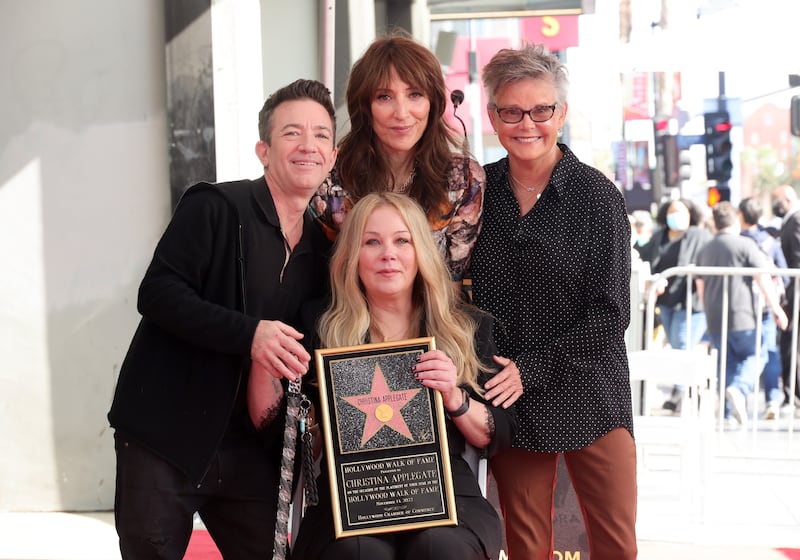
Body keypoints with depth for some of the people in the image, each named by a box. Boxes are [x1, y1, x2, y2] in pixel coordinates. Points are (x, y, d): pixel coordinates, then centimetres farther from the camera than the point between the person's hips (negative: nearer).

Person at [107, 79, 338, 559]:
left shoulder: (321, 248, 11)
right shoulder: (215, 207, -7)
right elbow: (158, 294, -15)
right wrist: (249, 333, -25)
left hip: (252, 448, 5)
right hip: (168, 436, -5)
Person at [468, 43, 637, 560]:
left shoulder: (597, 196, -7)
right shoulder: (477, 191, 3)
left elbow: (610, 316, -10)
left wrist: (528, 369, -14)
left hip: (589, 395, -2)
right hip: (510, 402, 2)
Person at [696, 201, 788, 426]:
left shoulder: (704, 251, 13)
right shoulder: (745, 245, -6)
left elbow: (700, 287, 19)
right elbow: (763, 279, -10)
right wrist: (776, 308, -6)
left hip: (715, 321, 5)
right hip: (742, 317, -5)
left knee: (727, 362, 14)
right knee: (752, 356, 8)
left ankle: (729, 412, 10)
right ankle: (739, 389, -19)